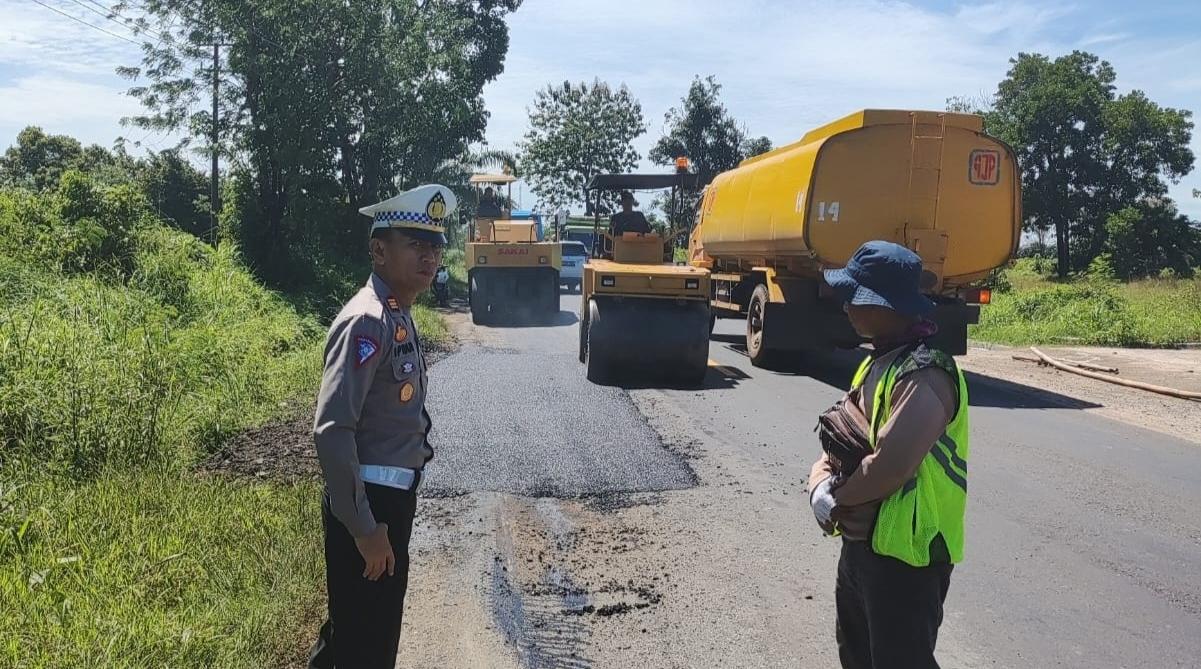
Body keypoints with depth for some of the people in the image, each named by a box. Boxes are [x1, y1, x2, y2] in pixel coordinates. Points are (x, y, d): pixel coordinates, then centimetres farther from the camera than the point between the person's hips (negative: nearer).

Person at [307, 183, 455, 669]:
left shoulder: (400, 316, 9)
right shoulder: (366, 322, -20)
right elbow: (331, 430, -27)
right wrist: (363, 526, -23)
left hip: (391, 498, 9)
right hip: (368, 503, -9)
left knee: (369, 625, 24)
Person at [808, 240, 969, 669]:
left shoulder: (925, 376, -23)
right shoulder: (879, 361, 9)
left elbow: (888, 468, -31)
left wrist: (834, 499, -13)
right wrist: (820, 484, -8)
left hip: (904, 557, -10)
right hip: (860, 543, 10)